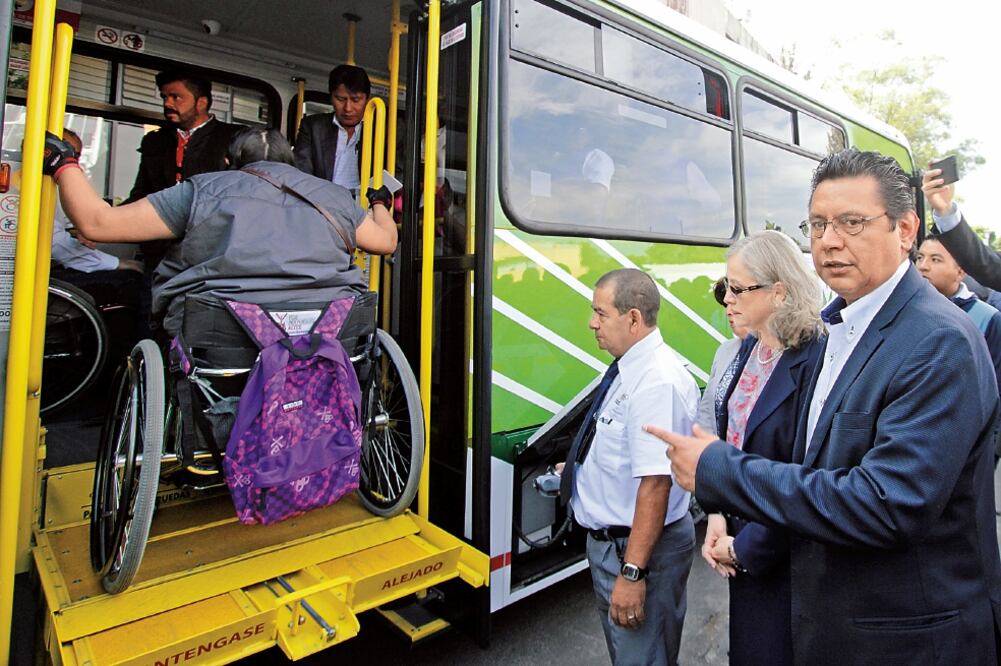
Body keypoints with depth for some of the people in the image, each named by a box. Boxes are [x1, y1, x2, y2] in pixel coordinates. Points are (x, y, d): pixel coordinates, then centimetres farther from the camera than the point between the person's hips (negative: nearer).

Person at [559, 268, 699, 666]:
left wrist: (632, 571, -27)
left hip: (637, 548, -10)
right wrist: (582, 466, 25)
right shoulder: (628, 370, 3)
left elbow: (655, 482, -30)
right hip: (609, 541, 10)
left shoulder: (657, 380, -27)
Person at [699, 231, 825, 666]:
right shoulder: (750, 347, 0)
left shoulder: (814, 362, -25)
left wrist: (745, 546, -12)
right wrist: (717, 515, -2)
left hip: (782, 556, -7)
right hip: (741, 541, 7)